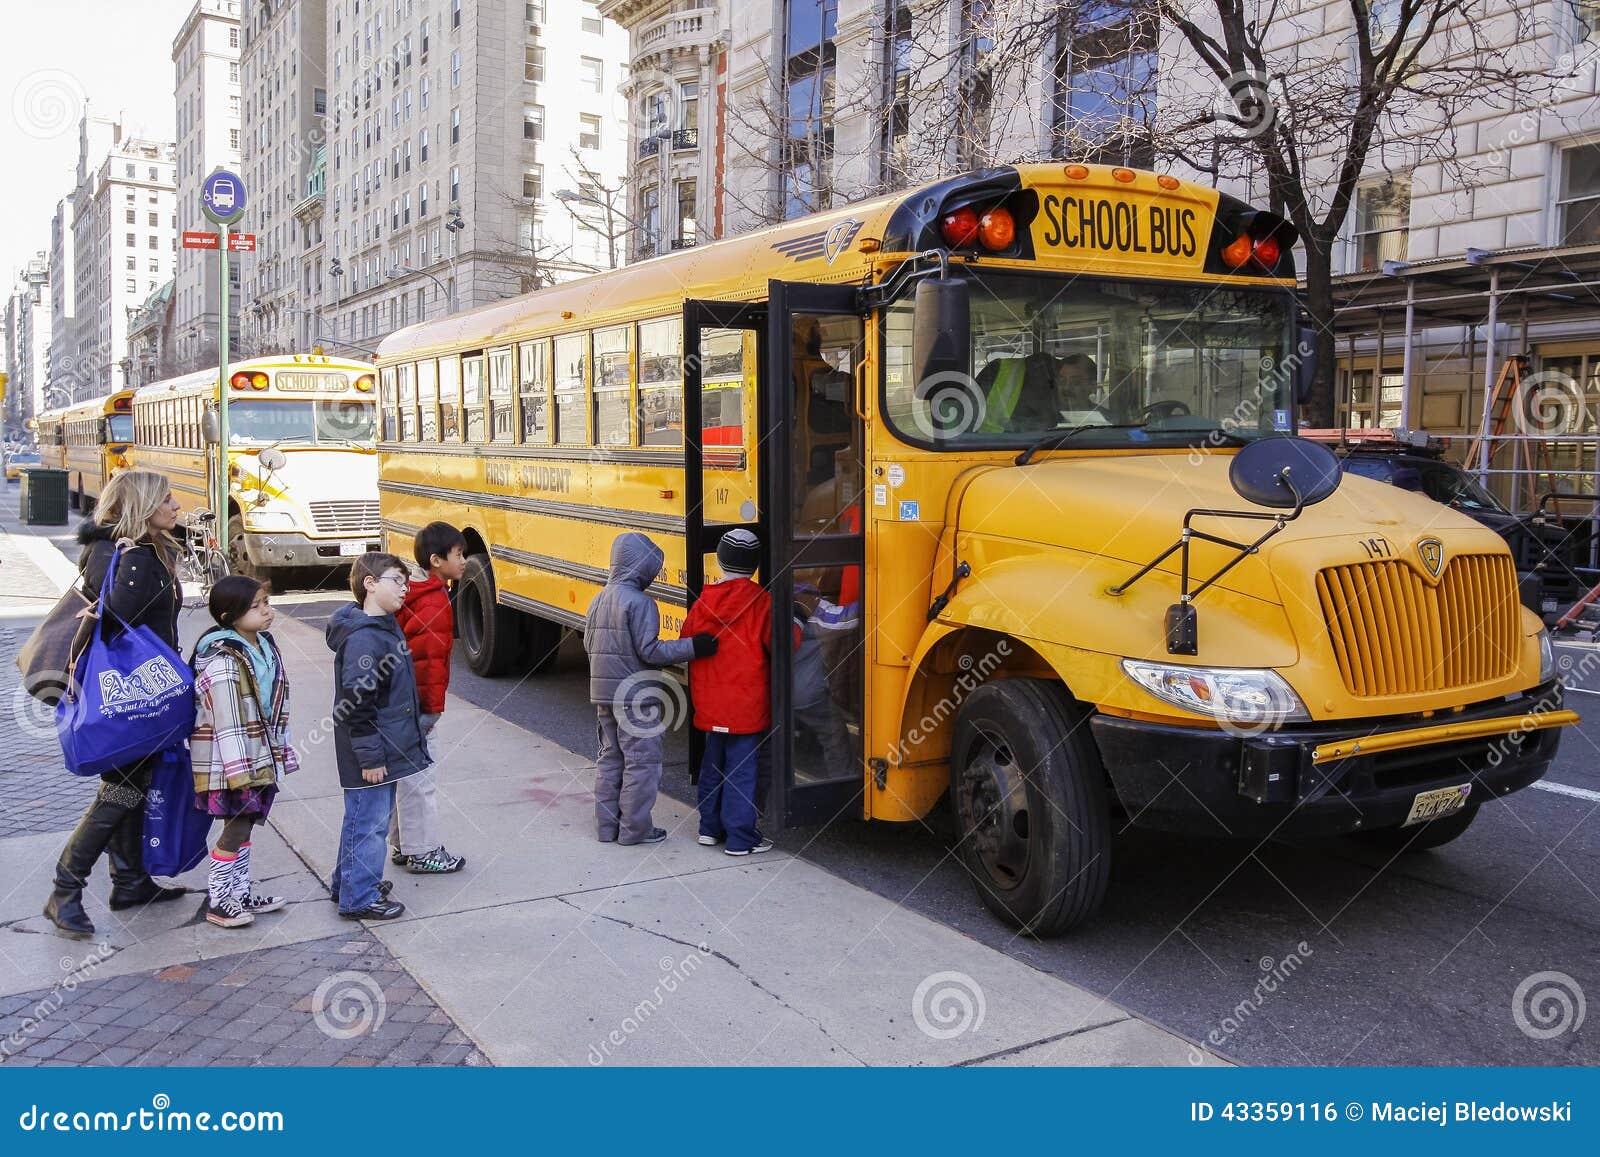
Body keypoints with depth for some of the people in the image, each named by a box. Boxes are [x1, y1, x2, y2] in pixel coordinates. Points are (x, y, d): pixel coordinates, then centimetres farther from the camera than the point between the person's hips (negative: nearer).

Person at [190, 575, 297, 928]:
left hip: (259, 756, 9)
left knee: (243, 825, 17)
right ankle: (217, 900, 14)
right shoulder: (222, 660, -21)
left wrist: (282, 751, 17)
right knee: (236, 826, 0)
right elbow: (227, 721, -23)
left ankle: (240, 893, 28)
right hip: (229, 762, -9)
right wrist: (238, 769, -23)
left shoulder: (264, 646, 7)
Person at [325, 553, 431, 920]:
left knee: (362, 818, 21)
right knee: (368, 823, 1)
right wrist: (369, 755, -21)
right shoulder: (363, 638, -22)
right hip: (373, 753, -10)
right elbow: (356, 702, -23)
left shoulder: (385, 626, 10)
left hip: (387, 747, 10)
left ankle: (347, 883, 35)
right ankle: (359, 899, 13)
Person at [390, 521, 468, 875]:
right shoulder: (434, 604, -20)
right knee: (419, 779, -1)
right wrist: (432, 707, -19)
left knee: (408, 776, 18)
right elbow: (428, 660, -23)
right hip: (416, 705, -10)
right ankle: (422, 853, 9)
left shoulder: (416, 595, 12)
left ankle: (402, 846, 28)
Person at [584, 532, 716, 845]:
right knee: (642, 761, 2)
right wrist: (692, 647, -19)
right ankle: (634, 828, 6)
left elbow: (589, 645, 14)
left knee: (610, 758, 15)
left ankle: (607, 825, 20)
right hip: (636, 695, -8)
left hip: (603, 692, 8)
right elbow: (649, 651, -21)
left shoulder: (598, 600, 9)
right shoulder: (639, 602, -17)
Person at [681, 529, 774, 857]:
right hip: (747, 705, -5)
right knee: (742, 768, 0)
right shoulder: (760, 602, -13)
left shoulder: (703, 602, 1)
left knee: (713, 763, 19)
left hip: (710, 703, 5)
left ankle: (710, 826, 28)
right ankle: (740, 838, 4)